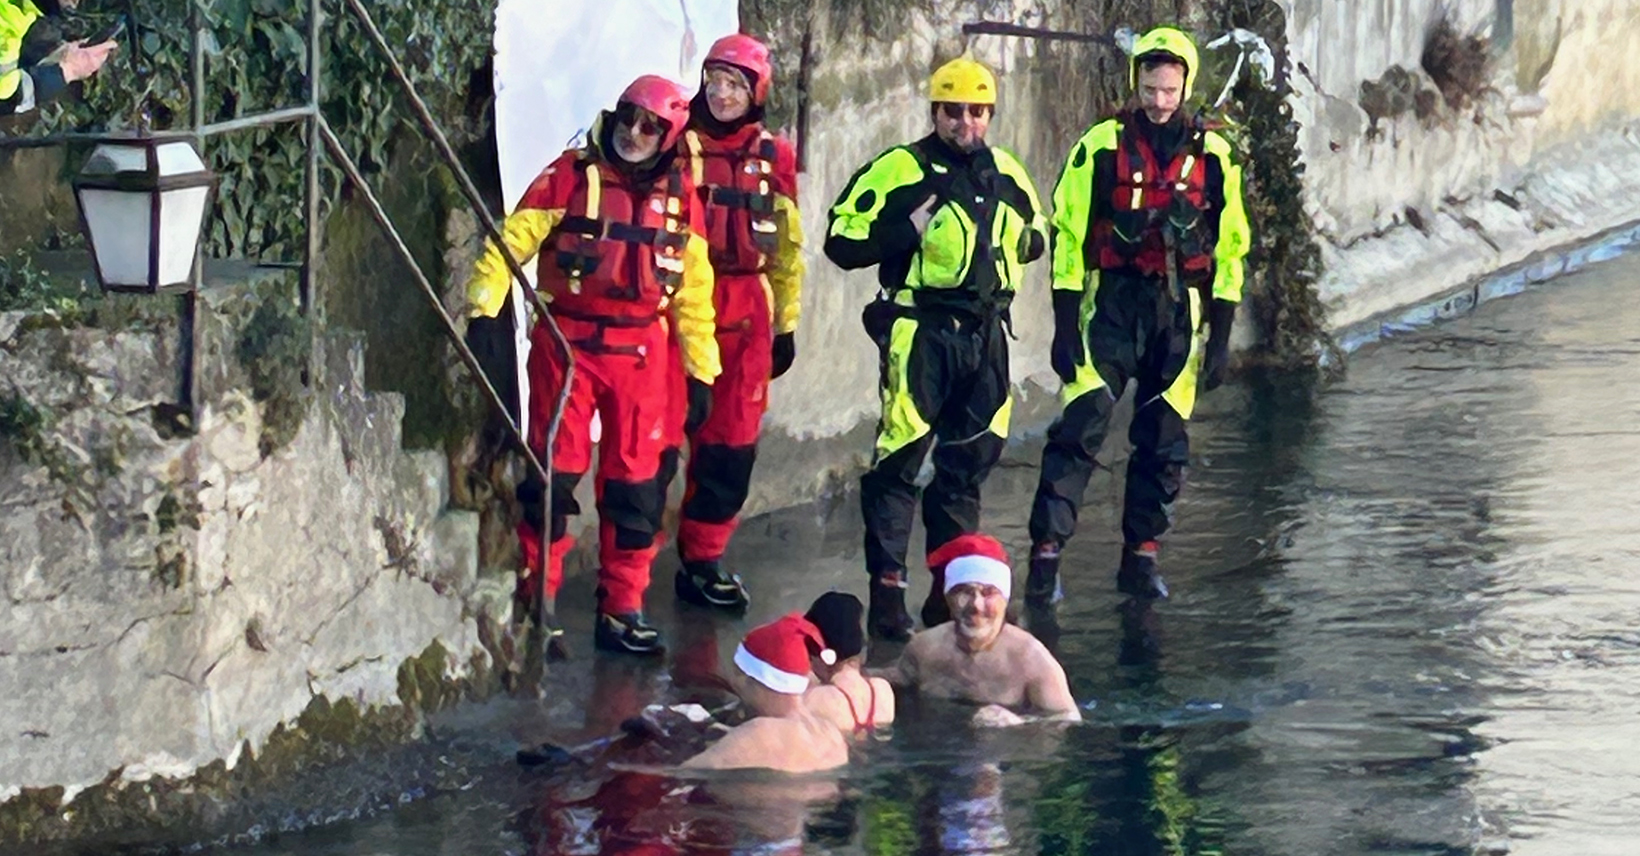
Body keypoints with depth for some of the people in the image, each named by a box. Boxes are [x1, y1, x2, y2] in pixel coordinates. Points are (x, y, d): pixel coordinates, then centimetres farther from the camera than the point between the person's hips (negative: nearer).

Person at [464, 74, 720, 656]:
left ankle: (622, 612, 13)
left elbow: (693, 286, 13)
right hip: (567, 343, -3)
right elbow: (513, 238, -7)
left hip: (640, 351, 3)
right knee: (555, 471, -3)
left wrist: (702, 369, 12)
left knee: (634, 480, 5)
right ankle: (536, 601, 6)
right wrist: (482, 307, -19)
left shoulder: (678, 194, 8)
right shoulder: (573, 176, -3)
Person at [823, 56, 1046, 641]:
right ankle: (886, 589, -6)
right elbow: (842, 241, -7)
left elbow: (1034, 236, 28)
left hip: (984, 331, 6)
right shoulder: (899, 170, -6)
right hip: (920, 329, -6)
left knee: (972, 457, 12)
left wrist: (1023, 241, 6)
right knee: (900, 456, -9)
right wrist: (906, 232, -16)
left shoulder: (1006, 175, 11)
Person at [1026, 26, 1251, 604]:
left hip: (1179, 312, 2)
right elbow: (1068, 233, -1)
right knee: (1080, 429, -11)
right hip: (1111, 304, -2)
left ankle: (1140, 558, 16)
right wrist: (1065, 324, -7)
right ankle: (1045, 553, -13)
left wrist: (1221, 336, 4)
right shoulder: (1102, 146, -2)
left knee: (1164, 442, 6)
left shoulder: (1212, 156, 4)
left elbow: (1229, 247, 8)